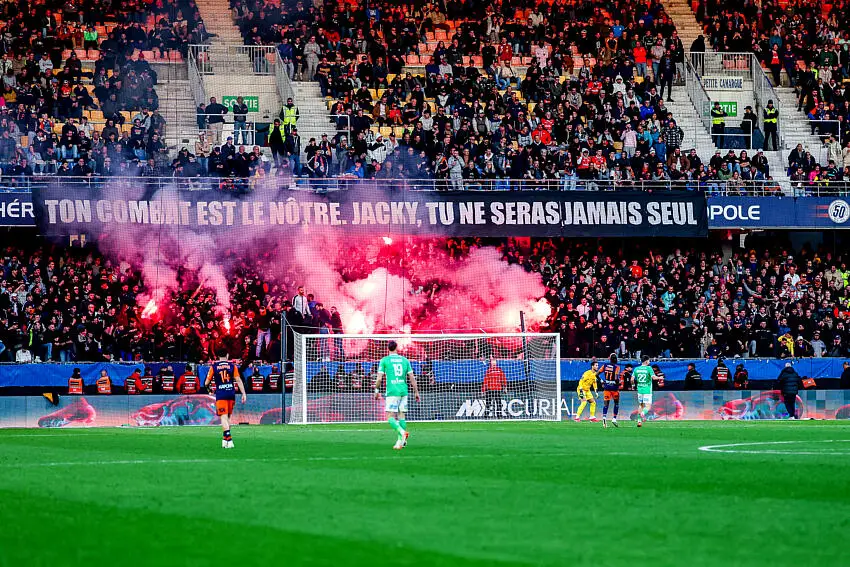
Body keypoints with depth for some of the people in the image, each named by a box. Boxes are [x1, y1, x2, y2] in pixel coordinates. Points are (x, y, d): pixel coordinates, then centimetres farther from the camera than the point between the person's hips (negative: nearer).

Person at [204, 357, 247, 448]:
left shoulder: (213, 367, 0)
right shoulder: (232, 366, 2)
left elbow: (206, 383, 5)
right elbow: (238, 380, -1)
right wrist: (243, 394, 2)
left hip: (220, 395, -2)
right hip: (231, 394, 2)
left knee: (224, 417, -7)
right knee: (228, 416, 14)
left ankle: (228, 439, -22)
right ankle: (225, 439, 18)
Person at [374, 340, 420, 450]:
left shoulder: (384, 360, 1)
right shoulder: (404, 360, 10)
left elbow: (379, 378, -4)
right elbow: (412, 378, 8)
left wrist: (377, 391, 9)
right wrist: (416, 392, 14)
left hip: (392, 391, -4)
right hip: (403, 391, 4)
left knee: (390, 417, -4)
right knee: (401, 415, 11)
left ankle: (402, 432, -29)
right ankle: (401, 441, 7)